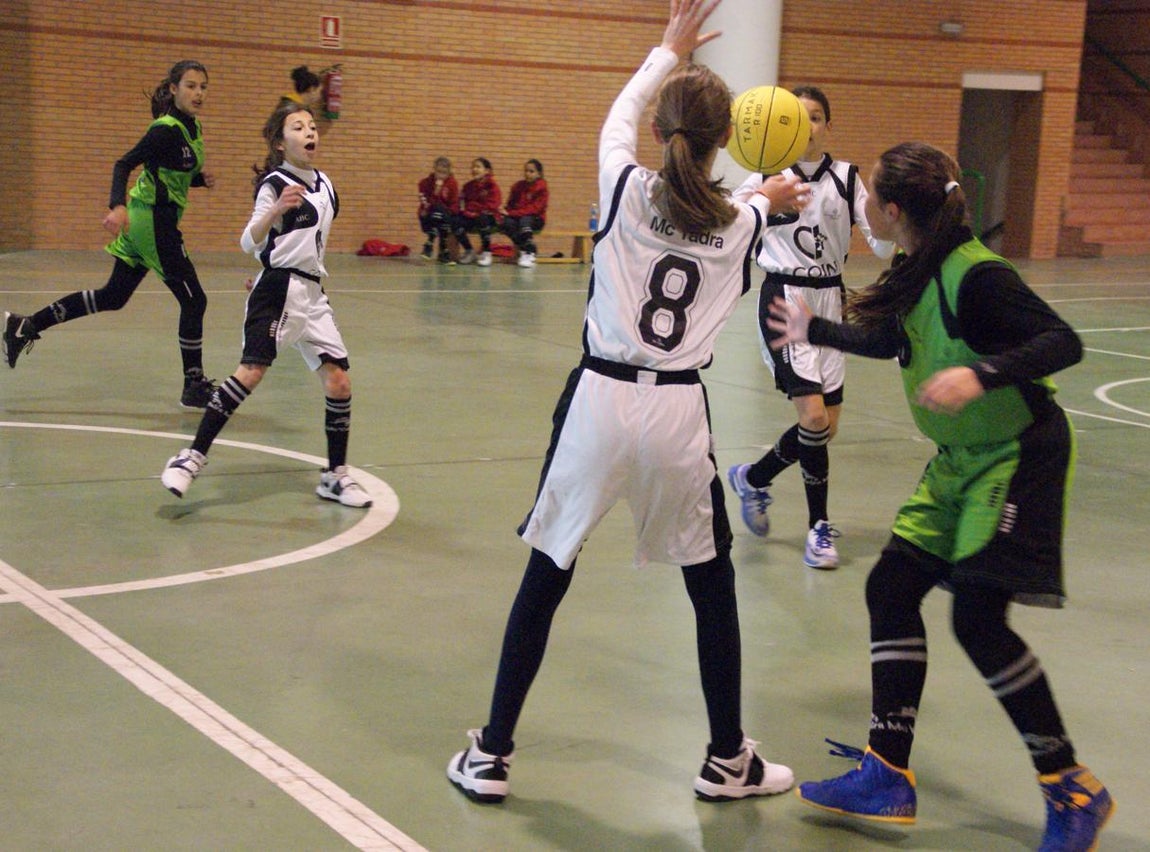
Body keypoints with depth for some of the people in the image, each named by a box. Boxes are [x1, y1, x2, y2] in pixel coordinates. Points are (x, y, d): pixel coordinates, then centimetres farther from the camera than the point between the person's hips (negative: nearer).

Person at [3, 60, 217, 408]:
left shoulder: (192, 127, 10)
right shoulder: (167, 129, -18)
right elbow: (124, 164, -23)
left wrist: (201, 179, 1)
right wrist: (118, 207, -37)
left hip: (144, 223, 10)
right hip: (154, 223, -10)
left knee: (113, 296, 16)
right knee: (193, 299, -3)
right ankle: (194, 386, 6)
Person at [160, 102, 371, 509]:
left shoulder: (325, 185, 15)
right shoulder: (275, 184, -7)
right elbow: (249, 243, -18)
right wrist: (276, 209, -34)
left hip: (313, 293, 7)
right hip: (278, 289, -7)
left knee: (339, 382, 1)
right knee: (252, 371, -20)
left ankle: (335, 476, 13)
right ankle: (193, 456, -15)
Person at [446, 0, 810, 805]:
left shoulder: (626, 188, 0)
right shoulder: (737, 224, 2)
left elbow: (619, 117, 22)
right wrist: (767, 202, 48)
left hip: (600, 399, 0)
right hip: (678, 411, 0)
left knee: (546, 576, 10)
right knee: (713, 585, 17)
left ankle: (491, 756, 16)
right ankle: (729, 760, 28)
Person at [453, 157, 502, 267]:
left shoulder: (492, 186, -5)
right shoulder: (468, 186, 11)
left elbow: (491, 206, -14)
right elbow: (462, 202, 14)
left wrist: (476, 213, -20)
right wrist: (465, 211, -8)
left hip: (489, 217, -5)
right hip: (470, 217, 5)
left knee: (482, 220, -39)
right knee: (455, 223, -23)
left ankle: (486, 253, -22)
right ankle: (469, 251, -1)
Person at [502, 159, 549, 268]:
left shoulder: (541, 187, -7)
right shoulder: (518, 186, 9)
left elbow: (535, 208, -16)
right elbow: (511, 204, 15)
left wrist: (514, 213, -23)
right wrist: (507, 212, -11)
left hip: (536, 219, -4)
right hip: (517, 217, 4)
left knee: (525, 220, -38)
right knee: (507, 222, -28)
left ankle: (529, 255, -33)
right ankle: (523, 250, -17)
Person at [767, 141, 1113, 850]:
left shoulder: (975, 275, -22)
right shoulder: (918, 273, 5)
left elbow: (1063, 342, -27)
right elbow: (891, 341, 24)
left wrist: (981, 374, -41)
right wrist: (814, 330, 31)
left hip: (1018, 458, -9)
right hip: (962, 463, 9)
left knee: (979, 618, -14)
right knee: (891, 590, 4)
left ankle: (1074, 790, 3)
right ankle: (888, 778, 11)